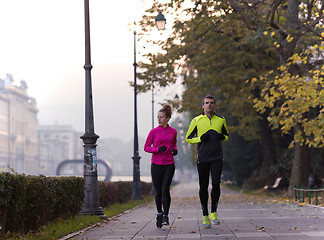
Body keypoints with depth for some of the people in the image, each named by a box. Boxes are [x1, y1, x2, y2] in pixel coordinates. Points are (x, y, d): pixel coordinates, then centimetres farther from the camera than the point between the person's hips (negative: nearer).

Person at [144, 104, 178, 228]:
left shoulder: (173, 132, 5)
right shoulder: (154, 132, -1)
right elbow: (146, 147, 1)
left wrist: (175, 150, 0)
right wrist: (158, 149, -15)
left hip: (169, 165, 0)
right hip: (156, 165, 0)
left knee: (165, 189, -13)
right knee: (158, 191, 6)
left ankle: (165, 216, -7)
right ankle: (159, 213, 25)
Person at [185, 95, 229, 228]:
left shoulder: (221, 120, 8)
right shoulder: (196, 120, 3)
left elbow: (227, 135, 22)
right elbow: (188, 138, 7)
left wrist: (222, 137, -2)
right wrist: (200, 138, -10)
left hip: (217, 157, 0)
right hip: (202, 158, 0)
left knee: (216, 183, -15)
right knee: (203, 187, 4)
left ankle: (213, 212, 1)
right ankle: (205, 215, 16)